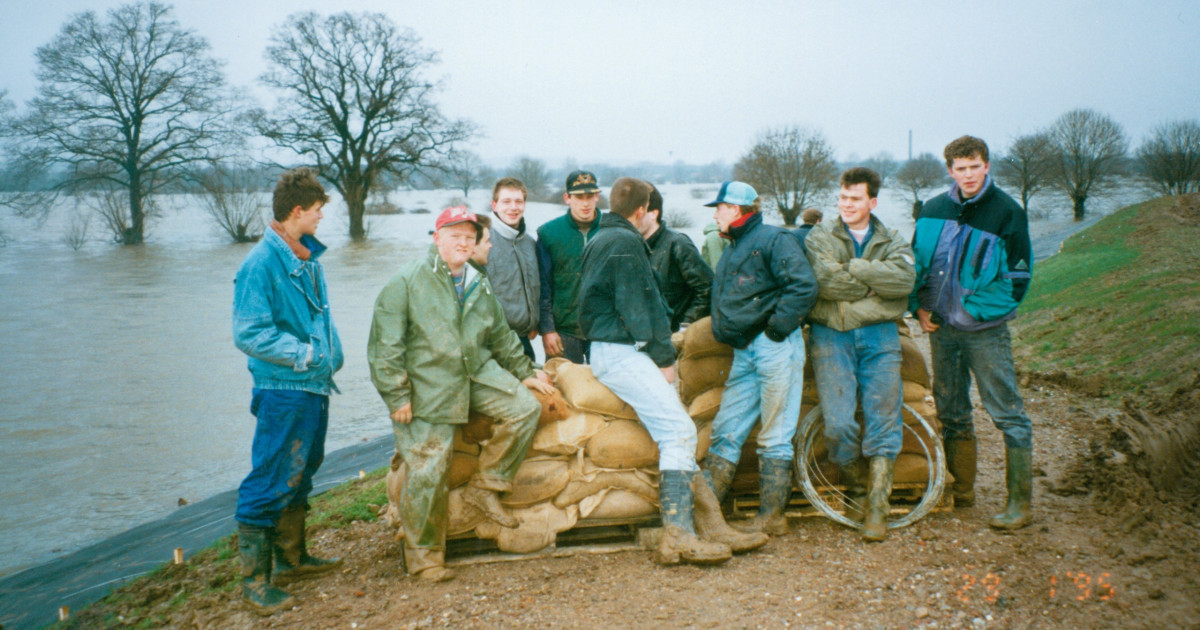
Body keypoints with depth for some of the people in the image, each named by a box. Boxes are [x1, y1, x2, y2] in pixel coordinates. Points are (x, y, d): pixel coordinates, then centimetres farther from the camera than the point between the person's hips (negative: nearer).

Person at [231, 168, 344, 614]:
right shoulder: (261, 263, -17)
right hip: (283, 390, -9)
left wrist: (331, 355, 10)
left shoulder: (309, 258, 10)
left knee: (300, 476, 20)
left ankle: (291, 558, 36)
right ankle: (255, 580, 9)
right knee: (271, 484, -2)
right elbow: (249, 335, -19)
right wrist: (300, 353, -22)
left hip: (315, 386, 9)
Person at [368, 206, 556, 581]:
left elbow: (502, 338, 25)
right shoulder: (408, 282, -6)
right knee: (427, 473, -6)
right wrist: (397, 395, -14)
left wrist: (526, 373, 22)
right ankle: (423, 555, 11)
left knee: (525, 407, -13)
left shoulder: (479, 287, 14)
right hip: (428, 389, -6)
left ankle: (485, 486, 2)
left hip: (478, 374, 6)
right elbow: (385, 344, -10)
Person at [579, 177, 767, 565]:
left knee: (678, 433, 6)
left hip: (609, 350, 10)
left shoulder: (600, 239, 21)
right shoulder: (625, 242, -9)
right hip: (621, 353, -10)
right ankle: (678, 537, -20)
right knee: (679, 431, -16)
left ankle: (712, 527, 4)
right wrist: (663, 356, -8)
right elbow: (636, 307, -14)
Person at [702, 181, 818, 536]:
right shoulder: (732, 252, 22)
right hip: (744, 353, 9)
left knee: (774, 438, -2)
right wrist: (724, 332, 14)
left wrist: (777, 329, -16)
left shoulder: (773, 240, -5)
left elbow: (804, 286, -17)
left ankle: (772, 517, 5)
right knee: (725, 432, 7)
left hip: (775, 348, -9)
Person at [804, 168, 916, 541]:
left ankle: (877, 507, 0)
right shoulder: (820, 237, 9)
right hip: (832, 335, -1)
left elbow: (904, 279, -9)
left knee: (884, 421, -7)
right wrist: (876, 282, -6)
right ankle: (855, 491, 13)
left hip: (878, 335, 2)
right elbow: (825, 280, -11)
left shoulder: (893, 242, 14)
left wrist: (852, 267, -10)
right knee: (838, 424, -11)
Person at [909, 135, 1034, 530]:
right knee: (951, 412, 13)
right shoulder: (934, 210, 6)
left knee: (1007, 413, -4)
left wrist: (987, 311, -9)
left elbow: (1021, 272, -3)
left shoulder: (1006, 211, -5)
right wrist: (919, 307, 3)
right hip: (940, 328, 5)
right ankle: (961, 489, 26)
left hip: (985, 330, -4)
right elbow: (915, 261, 14)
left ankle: (1019, 503, 1)